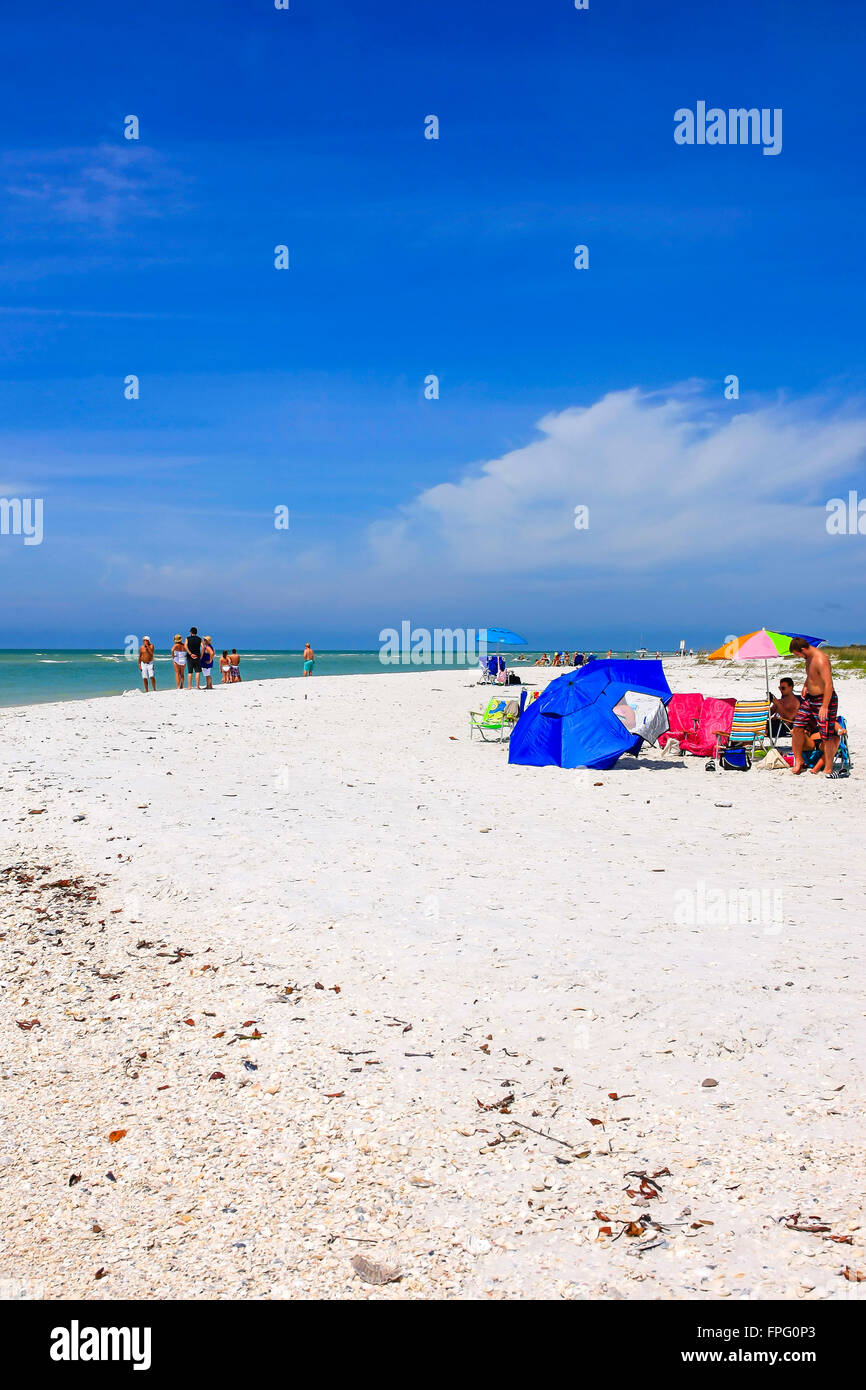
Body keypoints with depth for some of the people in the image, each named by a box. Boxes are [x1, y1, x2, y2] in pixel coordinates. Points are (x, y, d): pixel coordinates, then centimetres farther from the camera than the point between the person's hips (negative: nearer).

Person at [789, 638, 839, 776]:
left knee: (827, 736, -4)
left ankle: (829, 769, 5)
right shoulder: (809, 657, 5)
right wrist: (805, 685, 12)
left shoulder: (821, 660, -24)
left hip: (824, 699, -9)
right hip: (810, 698, 9)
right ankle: (798, 760, 16)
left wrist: (824, 706, -29)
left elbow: (829, 684, -27)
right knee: (798, 726, 4)